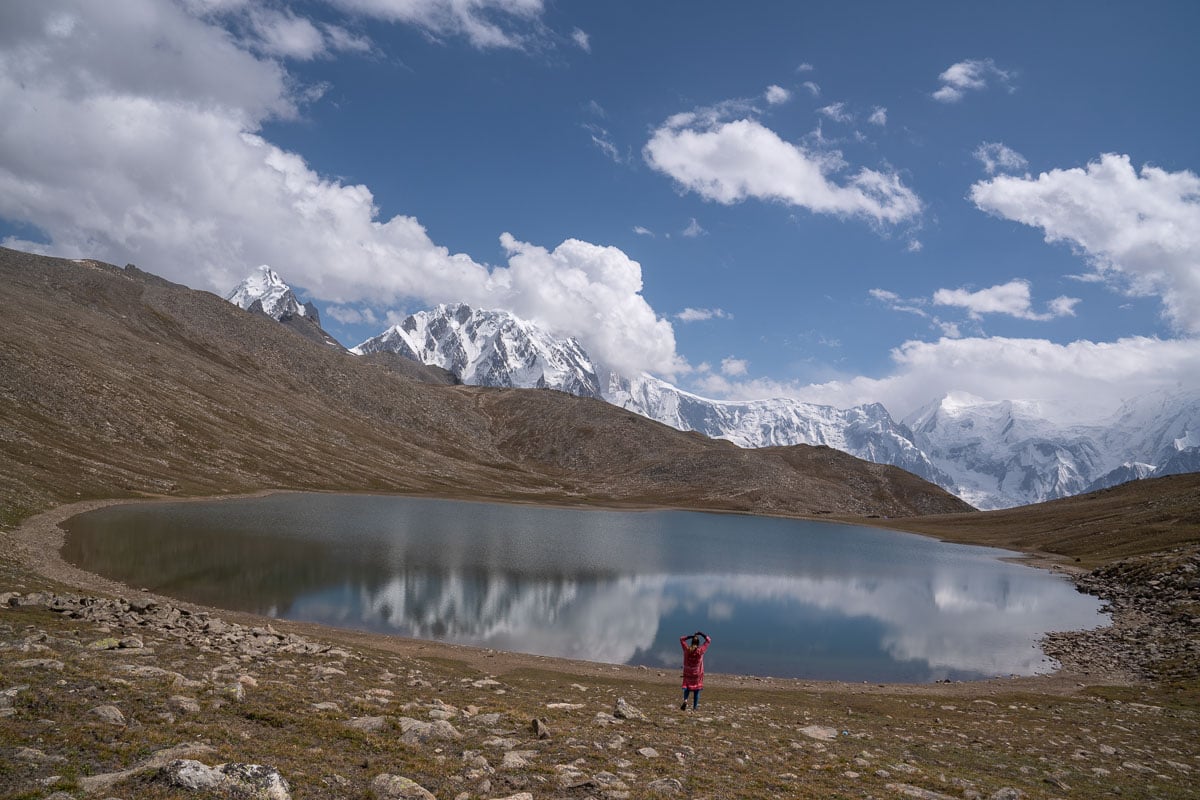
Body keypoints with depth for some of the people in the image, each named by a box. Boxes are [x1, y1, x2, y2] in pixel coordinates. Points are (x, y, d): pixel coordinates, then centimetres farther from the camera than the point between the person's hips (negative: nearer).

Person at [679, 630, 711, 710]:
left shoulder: (686, 649, -8)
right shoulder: (700, 650, -12)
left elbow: (681, 639, 8)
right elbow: (708, 641, 0)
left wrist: (691, 636, 2)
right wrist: (701, 634, 5)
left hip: (687, 674, 1)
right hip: (698, 674, -1)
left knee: (687, 688, 14)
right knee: (696, 691, 8)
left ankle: (685, 700, -14)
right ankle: (694, 708, 6)